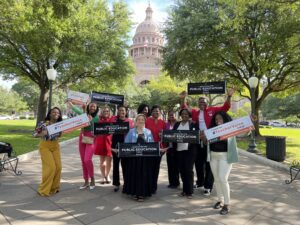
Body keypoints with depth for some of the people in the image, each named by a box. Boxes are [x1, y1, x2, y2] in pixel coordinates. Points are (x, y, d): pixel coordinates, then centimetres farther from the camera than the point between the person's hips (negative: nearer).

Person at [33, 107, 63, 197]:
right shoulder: (43, 123, -10)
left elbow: (59, 135, 7)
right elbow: (34, 134, -4)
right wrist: (42, 134, -25)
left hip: (55, 147, 5)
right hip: (45, 146, -5)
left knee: (58, 167, 1)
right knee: (50, 167, -12)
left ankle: (54, 188, 21)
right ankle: (44, 190, 6)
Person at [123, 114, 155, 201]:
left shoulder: (148, 132, 9)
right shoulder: (131, 131, 6)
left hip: (145, 157, 1)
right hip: (133, 156, -1)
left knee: (144, 174, 2)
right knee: (134, 174, 3)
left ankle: (142, 193, 12)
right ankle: (134, 192, 17)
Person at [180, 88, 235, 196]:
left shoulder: (213, 110, 1)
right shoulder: (195, 112, 10)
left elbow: (225, 108, -5)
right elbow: (185, 109, 13)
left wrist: (229, 97, -18)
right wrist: (183, 99, -1)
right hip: (198, 142, 4)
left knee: (209, 164, 5)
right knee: (198, 163, 16)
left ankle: (208, 186, 15)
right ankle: (200, 183, 35)